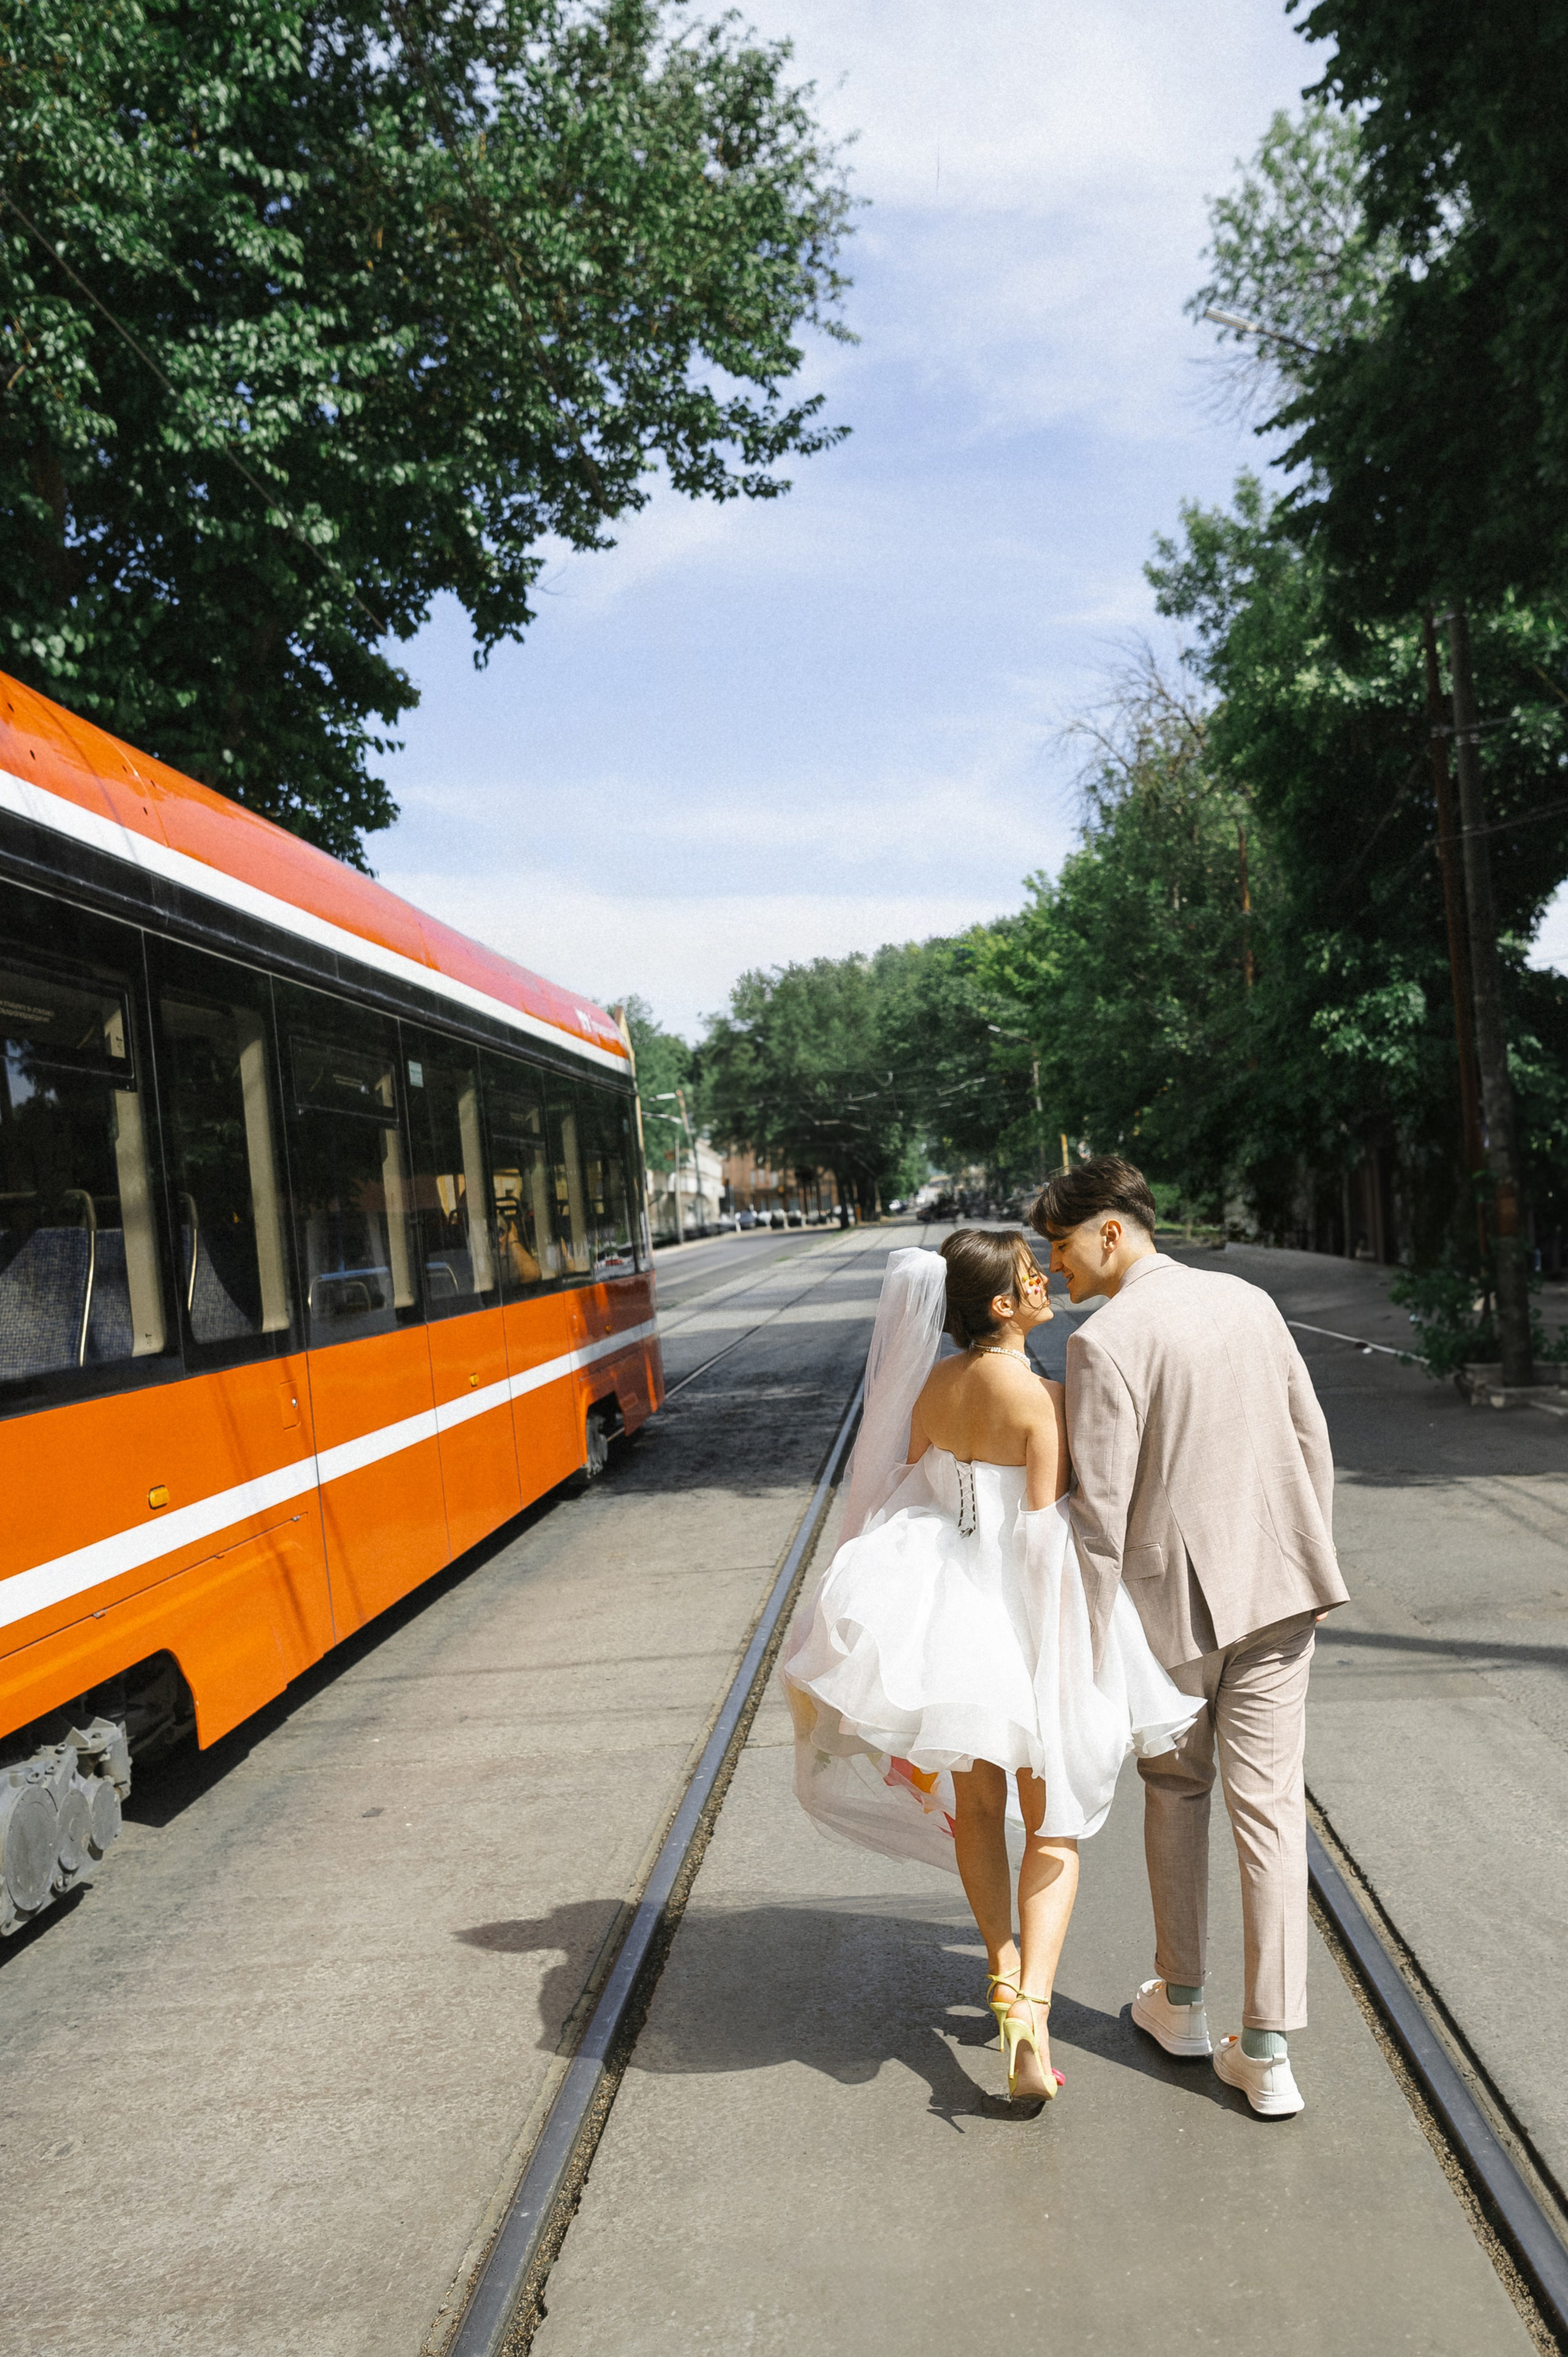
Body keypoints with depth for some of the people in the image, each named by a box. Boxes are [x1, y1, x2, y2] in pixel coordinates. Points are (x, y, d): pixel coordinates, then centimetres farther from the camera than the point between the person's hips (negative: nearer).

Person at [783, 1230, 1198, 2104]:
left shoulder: (930, 1386, 0)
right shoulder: (1042, 1396, -19)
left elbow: (906, 1499, 7)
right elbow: (1046, 1518, -18)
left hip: (950, 1609, 5)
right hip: (1028, 1615, -5)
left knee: (976, 1804, 22)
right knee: (1053, 1821, 7)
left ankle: (1004, 1973, 36)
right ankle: (1030, 2008, -7)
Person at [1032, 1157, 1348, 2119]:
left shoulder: (1105, 1341, -16)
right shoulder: (1249, 1300, 4)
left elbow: (1101, 1506, -16)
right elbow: (1311, 1438, 9)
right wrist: (1311, 1564, 19)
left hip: (1173, 1593, -4)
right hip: (1276, 1586, 4)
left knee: (1177, 1789, 18)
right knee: (1269, 1806, 7)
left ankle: (1181, 2002, 33)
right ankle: (1267, 2050, 12)